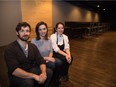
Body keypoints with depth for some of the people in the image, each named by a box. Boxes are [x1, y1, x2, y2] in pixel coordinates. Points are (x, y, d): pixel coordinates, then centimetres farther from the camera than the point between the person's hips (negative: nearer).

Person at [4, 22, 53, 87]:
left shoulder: (33, 46, 2)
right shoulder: (10, 49, -15)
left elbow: (41, 61, -4)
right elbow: (14, 70, -25)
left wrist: (43, 73, -25)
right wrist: (34, 76, -32)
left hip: (31, 70, 5)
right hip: (17, 75, -5)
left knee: (49, 72, -15)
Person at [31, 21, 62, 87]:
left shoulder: (49, 39, 2)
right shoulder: (34, 41, -16)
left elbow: (51, 51, 7)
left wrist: (49, 58, -14)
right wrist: (46, 58, -20)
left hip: (48, 59, 5)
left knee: (59, 62, -21)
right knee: (52, 65, -29)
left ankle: (55, 80, 5)